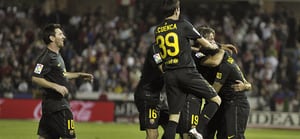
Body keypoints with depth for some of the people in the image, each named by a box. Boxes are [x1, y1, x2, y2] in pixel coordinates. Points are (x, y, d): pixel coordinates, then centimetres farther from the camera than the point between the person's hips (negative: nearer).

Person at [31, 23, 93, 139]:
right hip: (56, 103, -10)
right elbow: (36, 78, -21)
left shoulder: (57, 55, 16)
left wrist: (79, 75, 27)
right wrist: (56, 86, -24)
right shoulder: (46, 57, -15)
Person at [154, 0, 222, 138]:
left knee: (173, 116, 6)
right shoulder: (183, 25, -2)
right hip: (186, 72, -5)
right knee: (215, 99, 4)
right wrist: (215, 47, 28)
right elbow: (204, 43, 5)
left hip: (169, 75, 6)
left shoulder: (157, 30, 14)